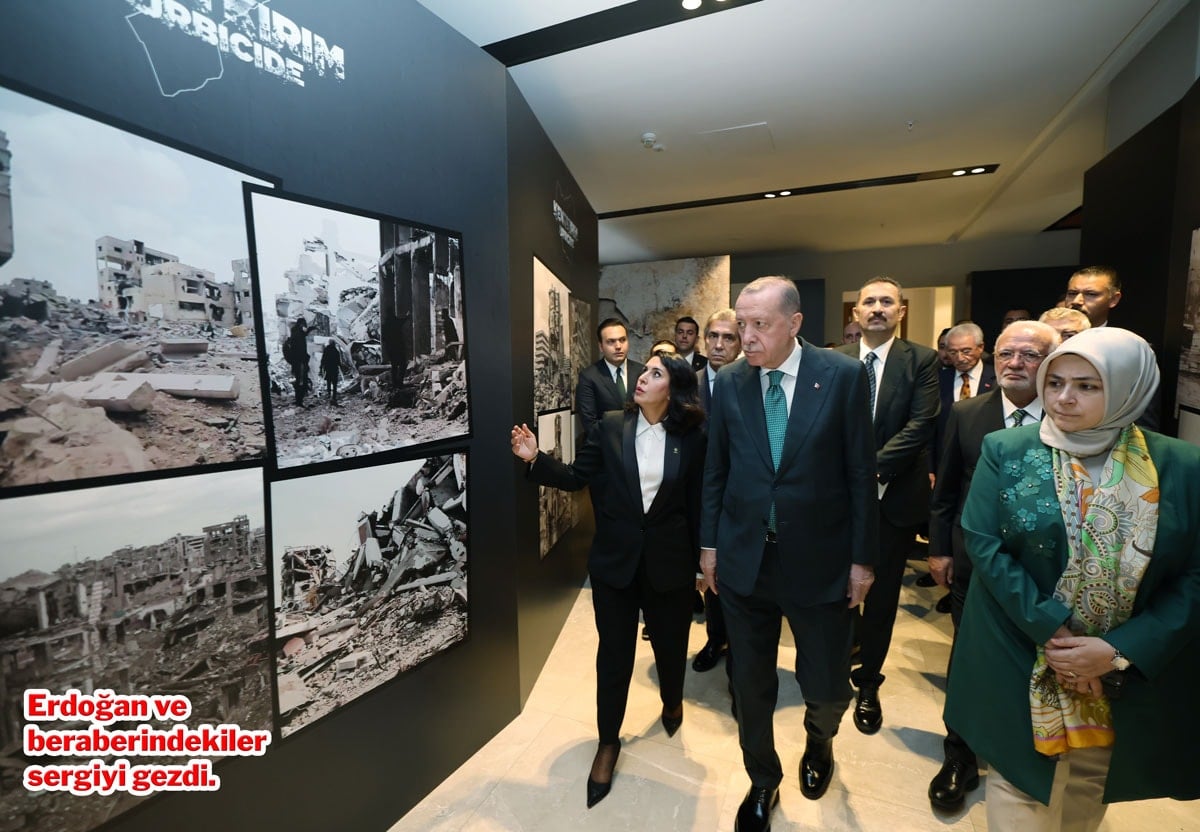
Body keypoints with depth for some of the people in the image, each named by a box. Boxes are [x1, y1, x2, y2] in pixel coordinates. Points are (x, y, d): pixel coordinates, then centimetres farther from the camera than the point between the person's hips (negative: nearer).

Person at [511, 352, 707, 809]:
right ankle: (608, 741, 35)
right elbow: (576, 477, -3)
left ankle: (672, 701, 56)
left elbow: (696, 503, -1)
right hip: (615, 558, 0)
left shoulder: (690, 438, -6)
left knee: (671, 643, 21)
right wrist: (536, 459, -18)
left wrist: (703, 560, 4)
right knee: (614, 653, 11)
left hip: (669, 561, 1)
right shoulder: (612, 426, -5)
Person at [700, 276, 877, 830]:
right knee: (750, 684, 15)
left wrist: (863, 557, -3)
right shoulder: (729, 382, -1)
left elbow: (861, 471, -4)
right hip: (743, 558, 2)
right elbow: (715, 469, 4)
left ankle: (819, 741, 50)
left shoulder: (844, 375, -7)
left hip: (819, 559, -1)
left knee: (827, 687, 12)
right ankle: (763, 780, 44)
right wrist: (709, 544, 5)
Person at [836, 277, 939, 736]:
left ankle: (868, 682, 31)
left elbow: (920, 426, -12)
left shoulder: (922, 360, -3)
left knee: (881, 592, 12)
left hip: (893, 495, 0)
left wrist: (871, 467, -19)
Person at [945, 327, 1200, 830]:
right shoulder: (1005, 452, -8)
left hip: (1132, 674, 2)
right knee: (1020, 788, 13)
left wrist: (1121, 650, -14)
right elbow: (982, 543, -12)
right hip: (1021, 663, -2)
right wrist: (1051, 631, -18)